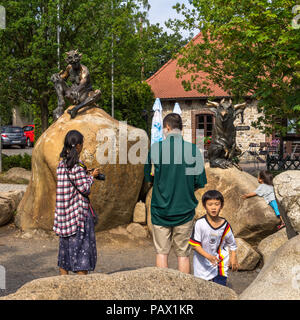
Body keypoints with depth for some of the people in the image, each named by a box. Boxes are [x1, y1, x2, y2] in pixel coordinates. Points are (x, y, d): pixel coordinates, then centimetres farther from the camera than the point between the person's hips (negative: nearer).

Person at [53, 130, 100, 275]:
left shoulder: (62, 164, 8)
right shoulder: (75, 165, -18)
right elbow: (85, 189, -17)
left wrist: (85, 174, 14)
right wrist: (91, 176, -1)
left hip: (65, 212, 8)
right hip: (78, 211, -8)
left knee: (65, 246, 14)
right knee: (81, 246, -2)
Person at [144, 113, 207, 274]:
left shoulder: (155, 148, -5)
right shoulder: (193, 149, -6)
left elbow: (148, 177, 5)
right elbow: (200, 182, -2)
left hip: (160, 210, 0)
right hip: (184, 209, 0)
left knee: (161, 252, 10)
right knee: (183, 254, 9)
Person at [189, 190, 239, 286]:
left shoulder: (225, 225, -8)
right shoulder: (200, 224, -18)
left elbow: (232, 244, 8)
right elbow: (195, 245, -17)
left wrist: (233, 257, -1)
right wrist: (208, 256, -27)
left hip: (220, 265, 1)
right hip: (202, 266, -1)